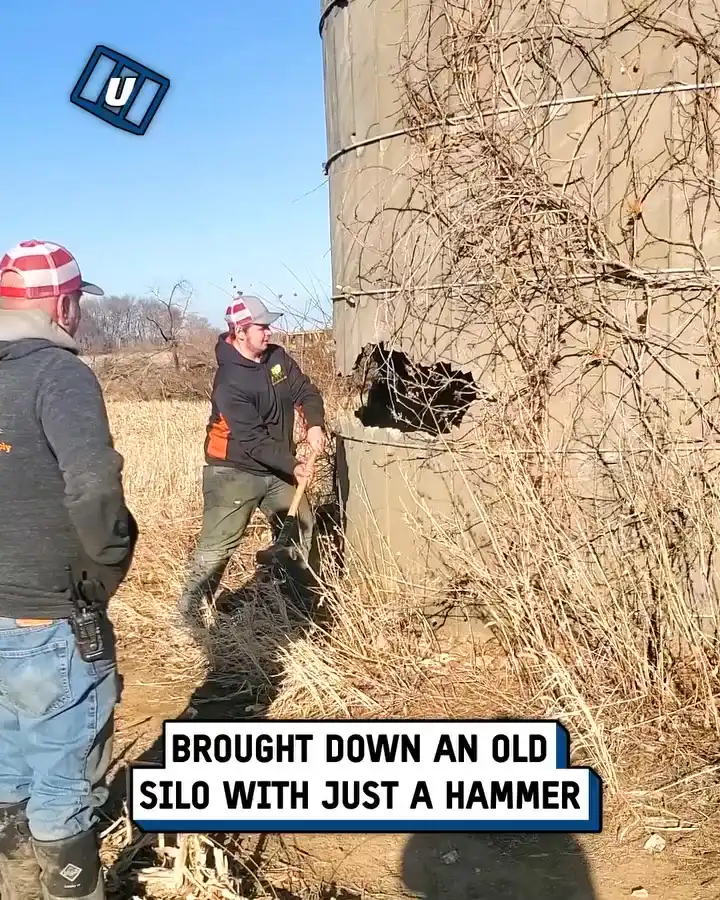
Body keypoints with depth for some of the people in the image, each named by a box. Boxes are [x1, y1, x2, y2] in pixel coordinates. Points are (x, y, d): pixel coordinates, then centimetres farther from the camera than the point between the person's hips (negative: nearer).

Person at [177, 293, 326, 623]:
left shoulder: (277, 357, -1)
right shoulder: (231, 382, -24)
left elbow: (305, 391, 3)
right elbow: (252, 440, -27)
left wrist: (315, 425, -17)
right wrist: (293, 466, -27)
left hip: (276, 469, 8)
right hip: (235, 471, -8)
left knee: (302, 527, 17)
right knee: (217, 544, -9)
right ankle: (188, 612, 4)